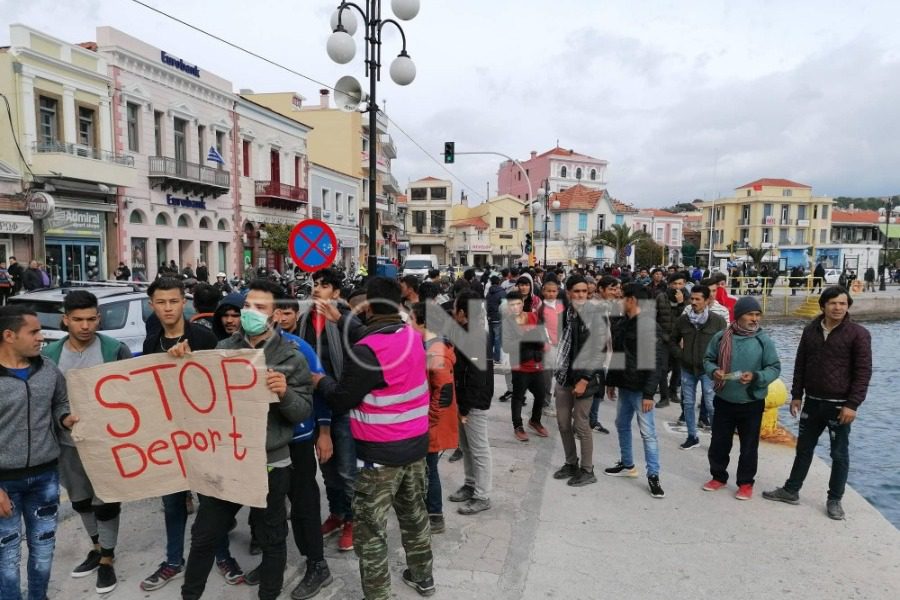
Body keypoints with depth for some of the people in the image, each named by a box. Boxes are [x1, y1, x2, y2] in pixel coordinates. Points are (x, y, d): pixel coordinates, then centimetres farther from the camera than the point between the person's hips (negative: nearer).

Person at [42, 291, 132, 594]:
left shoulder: (116, 350, -10)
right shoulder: (50, 354, -1)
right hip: (68, 442, 4)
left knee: (105, 501, 6)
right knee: (80, 500, 19)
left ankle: (107, 558, 23)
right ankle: (97, 547, 39)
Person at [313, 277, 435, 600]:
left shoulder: (368, 350, -23)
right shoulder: (413, 336, -1)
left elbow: (341, 400, -14)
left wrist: (321, 381, 6)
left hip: (381, 451, -8)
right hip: (415, 443, 8)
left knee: (369, 528, 7)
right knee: (414, 512, 24)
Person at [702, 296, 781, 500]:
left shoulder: (764, 341, -8)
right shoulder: (721, 337, -4)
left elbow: (775, 368, -5)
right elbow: (708, 359, 6)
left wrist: (756, 377, -23)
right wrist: (714, 371, -15)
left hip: (752, 404, -2)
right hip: (723, 401, 2)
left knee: (749, 446, 10)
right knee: (719, 442, 13)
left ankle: (746, 483, 26)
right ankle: (718, 477, 33)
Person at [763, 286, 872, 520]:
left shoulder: (858, 333, -10)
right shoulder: (811, 330, 4)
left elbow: (863, 372, -11)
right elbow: (800, 365, 9)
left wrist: (852, 404, -16)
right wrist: (796, 396, 7)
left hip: (839, 405, -4)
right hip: (812, 402, 4)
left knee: (839, 454, 7)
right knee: (804, 448, 14)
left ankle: (834, 500, 20)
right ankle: (791, 490, 26)